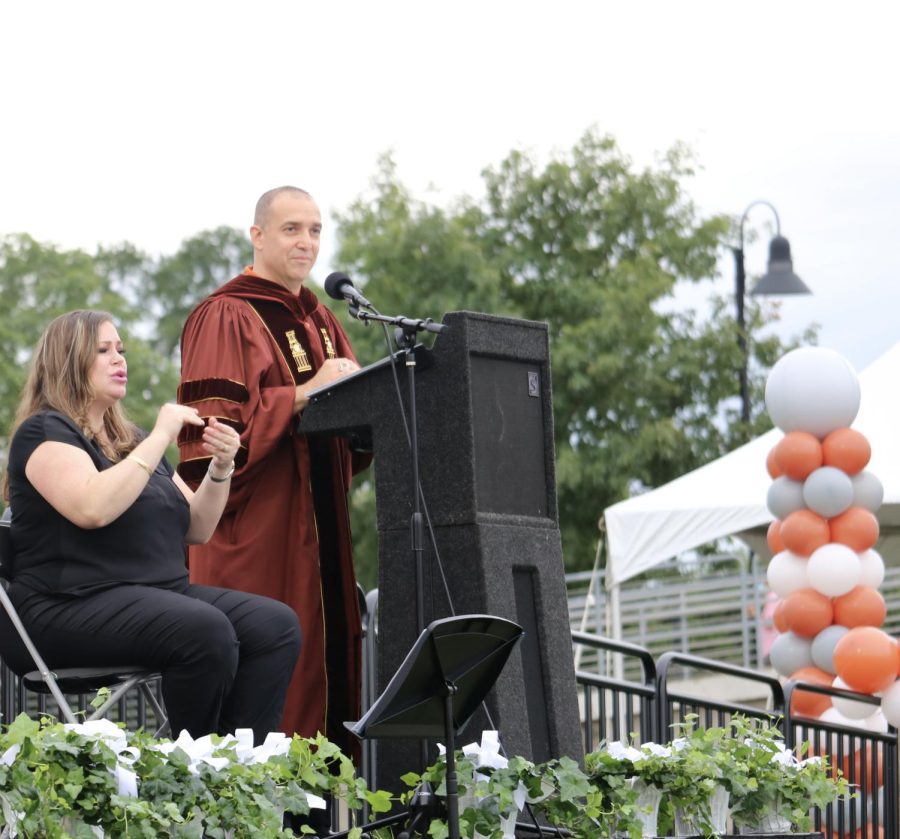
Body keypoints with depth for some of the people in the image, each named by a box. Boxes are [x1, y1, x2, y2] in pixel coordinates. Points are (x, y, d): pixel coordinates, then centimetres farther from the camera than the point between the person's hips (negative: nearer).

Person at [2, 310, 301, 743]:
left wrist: (220, 469, 2)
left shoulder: (129, 440, 22)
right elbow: (92, 509, -22)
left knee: (277, 625, -16)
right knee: (206, 630, -34)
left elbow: (197, 528, 21)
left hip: (161, 592, 8)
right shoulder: (45, 432, -2)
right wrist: (160, 438, -16)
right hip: (74, 606, -8)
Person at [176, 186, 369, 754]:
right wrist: (304, 395, -20)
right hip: (257, 533, -8)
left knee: (327, 671, 4)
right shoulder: (226, 318, -6)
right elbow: (215, 427, -15)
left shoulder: (320, 322, 19)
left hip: (319, 533, 8)